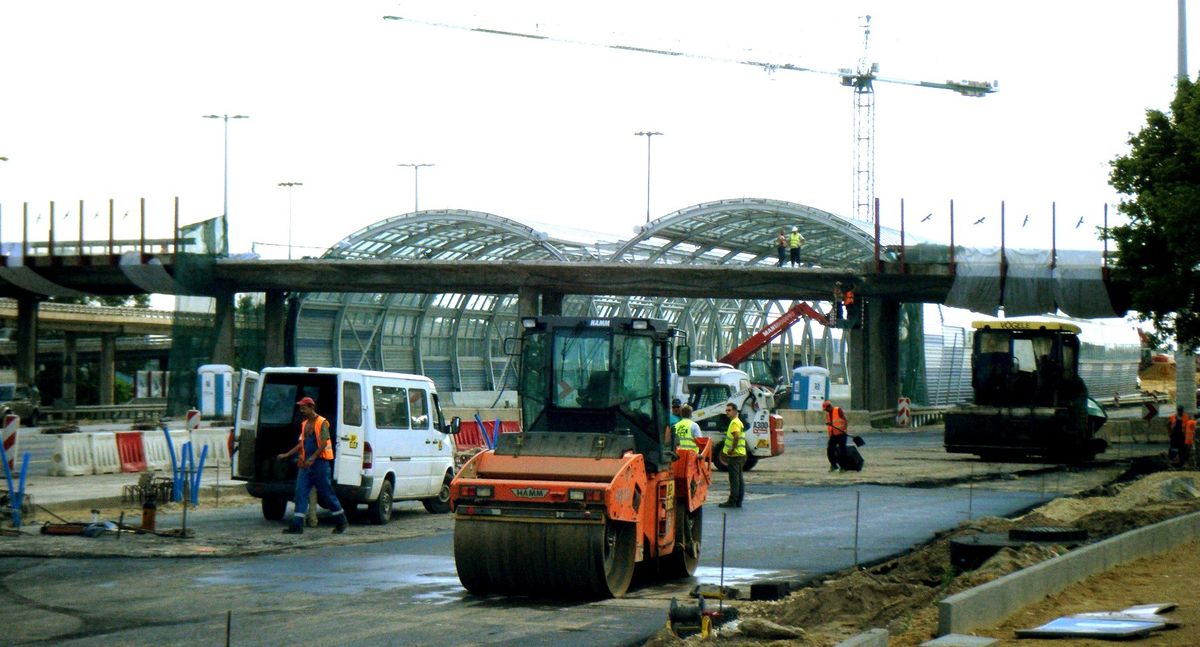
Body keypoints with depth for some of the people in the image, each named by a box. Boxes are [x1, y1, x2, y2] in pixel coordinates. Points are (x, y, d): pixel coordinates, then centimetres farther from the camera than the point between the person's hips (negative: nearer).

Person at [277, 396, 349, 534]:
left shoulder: (322, 423, -8)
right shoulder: (304, 424, 15)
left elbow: (323, 444, -17)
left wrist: (312, 458, -26)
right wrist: (287, 454, 16)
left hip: (320, 462, -7)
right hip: (306, 464, 7)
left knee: (327, 493, 0)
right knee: (300, 493, -2)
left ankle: (342, 522, 13)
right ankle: (297, 525, -5)